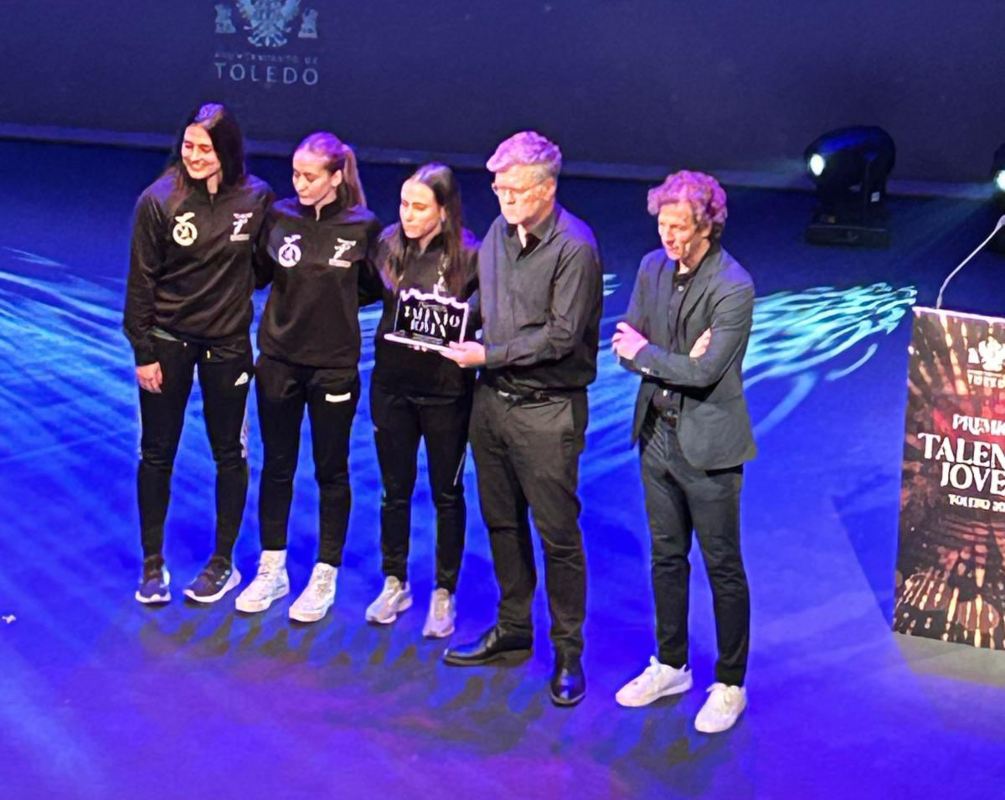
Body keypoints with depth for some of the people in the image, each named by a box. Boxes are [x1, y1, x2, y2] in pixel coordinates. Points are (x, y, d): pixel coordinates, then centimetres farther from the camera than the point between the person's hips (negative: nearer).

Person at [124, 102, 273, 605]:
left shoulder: (256, 198, -10)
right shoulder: (159, 201, -13)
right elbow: (141, 281, -8)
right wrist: (142, 352, -7)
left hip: (228, 343, 1)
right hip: (167, 341, -1)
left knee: (228, 452, 11)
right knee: (157, 453, 8)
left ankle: (223, 562, 27)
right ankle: (153, 563, 23)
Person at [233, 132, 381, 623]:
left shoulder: (363, 227, -9)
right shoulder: (280, 217, -4)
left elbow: (374, 288, 2)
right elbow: (259, 274, 5)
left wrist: (334, 298, -9)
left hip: (334, 365, -2)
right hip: (278, 359, 2)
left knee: (331, 471, 10)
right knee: (277, 466, 13)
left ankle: (325, 577, 22)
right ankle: (271, 569, 27)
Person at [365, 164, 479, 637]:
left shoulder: (468, 256, -14)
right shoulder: (390, 244, -2)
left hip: (445, 390, -4)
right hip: (392, 383, 4)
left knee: (446, 493, 10)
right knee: (394, 489, 15)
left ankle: (444, 594, 24)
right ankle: (395, 584, 32)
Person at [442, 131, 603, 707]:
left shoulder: (574, 247, -15)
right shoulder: (499, 233, 8)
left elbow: (561, 336, -19)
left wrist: (488, 355, -17)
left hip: (548, 410, -7)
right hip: (493, 398, 7)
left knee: (558, 534, 1)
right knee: (502, 522, 17)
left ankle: (568, 653, 13)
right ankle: (513, 628, 32)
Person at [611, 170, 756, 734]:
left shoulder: (733, 288, -19)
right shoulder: (654, 267, 2)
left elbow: (706, 371, -24)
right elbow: (626, 343, 3)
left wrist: (644, 354, -10)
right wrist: (675, 360, -15)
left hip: (707, 446, -7)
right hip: (658, 434, 7)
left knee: (723, 568, 6)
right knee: (667, 558, 19)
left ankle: (730, 686, 19)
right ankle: (671, 666, 35)